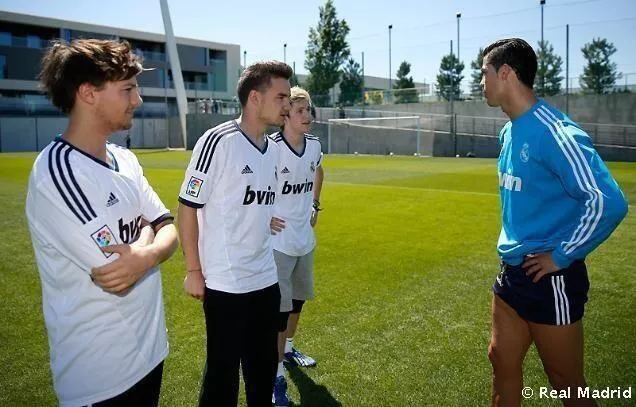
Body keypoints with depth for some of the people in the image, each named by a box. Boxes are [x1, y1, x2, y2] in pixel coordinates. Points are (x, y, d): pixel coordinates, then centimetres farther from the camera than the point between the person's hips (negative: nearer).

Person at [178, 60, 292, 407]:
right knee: (223, 370, 8)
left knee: (263, 367, 18)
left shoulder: (273, 148, 6)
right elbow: (187, 206, -12)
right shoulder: (218, 141, -15)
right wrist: (193, 271, -11)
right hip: (224, 284, -7)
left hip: (266, 279, 7)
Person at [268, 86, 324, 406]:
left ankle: (288, 347, 44)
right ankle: (277, 374, 12)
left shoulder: (314, 145, 1)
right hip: (278, 240, -7)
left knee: (298, 298, 21)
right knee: (280, 307, -2)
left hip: (305, 237, 7)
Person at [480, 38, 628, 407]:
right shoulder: (511, 132, 8)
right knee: (503, 362, 18)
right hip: (513, 271, 8)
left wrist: (562, 256, -19)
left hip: (548, 279, -8)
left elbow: (609, 202, -27)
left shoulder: (553, 131, -20)